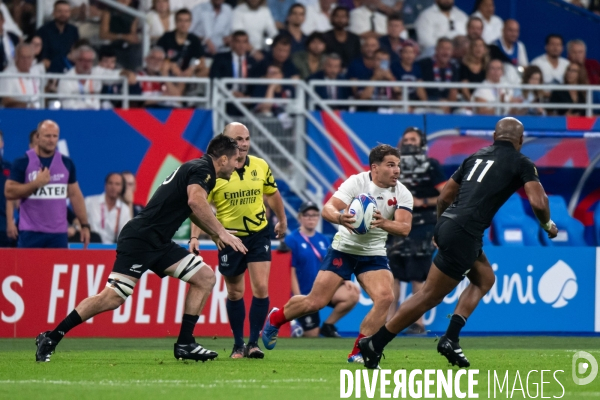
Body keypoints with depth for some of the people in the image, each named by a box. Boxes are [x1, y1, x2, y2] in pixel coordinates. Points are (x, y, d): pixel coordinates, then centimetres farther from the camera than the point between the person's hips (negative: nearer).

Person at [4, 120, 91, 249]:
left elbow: (75, 195, 11)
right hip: (30, 232, -3)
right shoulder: (23, 162, -3)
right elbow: (9, 192, -7)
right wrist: (36, 183, -17)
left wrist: (85, 225, 5)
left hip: (59, 233, 3)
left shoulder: (66, 163, 8)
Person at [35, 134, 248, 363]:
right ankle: (50, 339, -8)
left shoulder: (199, 169, 19)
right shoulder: (202, 169, -10)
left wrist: (214, 234, 35)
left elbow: (193, 209, 39)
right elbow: (196, 201, -32)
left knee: (205, 278, 4)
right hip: (140, 239, -10)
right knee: (113, 297, -15)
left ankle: (184, 344, 4)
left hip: (159, 245, 10)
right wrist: (221, 233, -28)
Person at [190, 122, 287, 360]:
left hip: (258, 234, 1)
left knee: (261, 288, -10)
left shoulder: (261, 166, -4)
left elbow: (272, 194, 13)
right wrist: (194, 237, -23)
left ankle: (254, 342, -4)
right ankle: (238, 344, 21)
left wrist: (282, 221, 23)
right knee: (235, 293, 9)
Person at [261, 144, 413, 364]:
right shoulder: (356, 182, -16)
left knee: (385, 297, -22)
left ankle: (358, 352, -12)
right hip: (344, 249, -3)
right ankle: (274, 319, 26)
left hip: (374, 255, 3)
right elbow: (327, 209, -25)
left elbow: (404, 228, -21)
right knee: (316, 302, -3)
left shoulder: (402, 194, -9)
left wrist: (383, 223, -42)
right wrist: (340, 218, -48)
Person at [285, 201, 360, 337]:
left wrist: (345, 281, -7)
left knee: (353, 293, -22)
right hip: (305, 293, -5)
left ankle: (327, 326, -3)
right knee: (312, 335, -7)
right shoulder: (292, 240, -9)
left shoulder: (323, 240, 8)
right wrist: (298, 297, -17)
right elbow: (291, 271, -11)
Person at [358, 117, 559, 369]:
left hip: (446, 224, 8)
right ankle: (374, 345, 1)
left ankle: (451, 339, 9)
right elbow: (538, 203, -11)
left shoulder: (476, 157, 19)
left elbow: (444, 197, 21)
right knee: (430, 297, -1)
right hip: (463, 234, -8)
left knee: (485, 279, 22)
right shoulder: (521, 163, 1)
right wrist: (547, 225, 9)